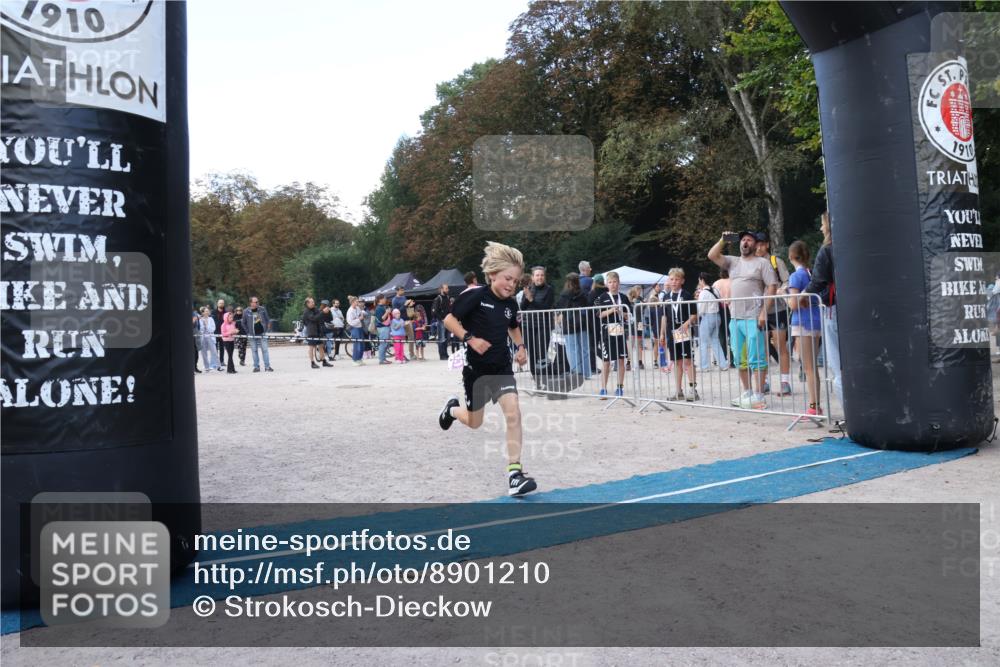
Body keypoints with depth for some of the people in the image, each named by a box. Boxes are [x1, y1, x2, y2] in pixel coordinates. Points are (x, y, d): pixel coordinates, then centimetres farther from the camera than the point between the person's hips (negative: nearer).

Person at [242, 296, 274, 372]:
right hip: (252, 335, 0)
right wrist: (248, 332, 4)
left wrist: (266, 329, 3)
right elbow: (244, 323, 8)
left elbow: (267, 320, 8)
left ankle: (267, 366, 4)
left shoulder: (262, 309, -1)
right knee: (254, 351, 4)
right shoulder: (246, 312, -3)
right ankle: (256, 367, 12)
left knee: (265, 350, 0)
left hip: (262, 334, 0)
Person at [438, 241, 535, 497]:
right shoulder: (476, 296, -16)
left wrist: (520, 346, 3)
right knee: (474, 422, 12)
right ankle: (453, 408, 48)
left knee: (513, 413, -16)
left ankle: (514, 474, -13)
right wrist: (470, 339, -25)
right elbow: (449, 320, -12)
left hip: (502, 367, 4)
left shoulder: (511, 304, 1)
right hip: (476, 368, -3)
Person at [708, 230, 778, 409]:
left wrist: (764, 312, -14)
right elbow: (712, 255, 10)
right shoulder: (733, 261, 17)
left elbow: (772, 287, -7)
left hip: (753, 318, -6)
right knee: (740, 359, 12)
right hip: (735, 318, 6)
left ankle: (759, 396, -4)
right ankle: (747, 393, 21)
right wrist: (723, 239, 2)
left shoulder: (762, 262, 1)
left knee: (757, 359, -7)